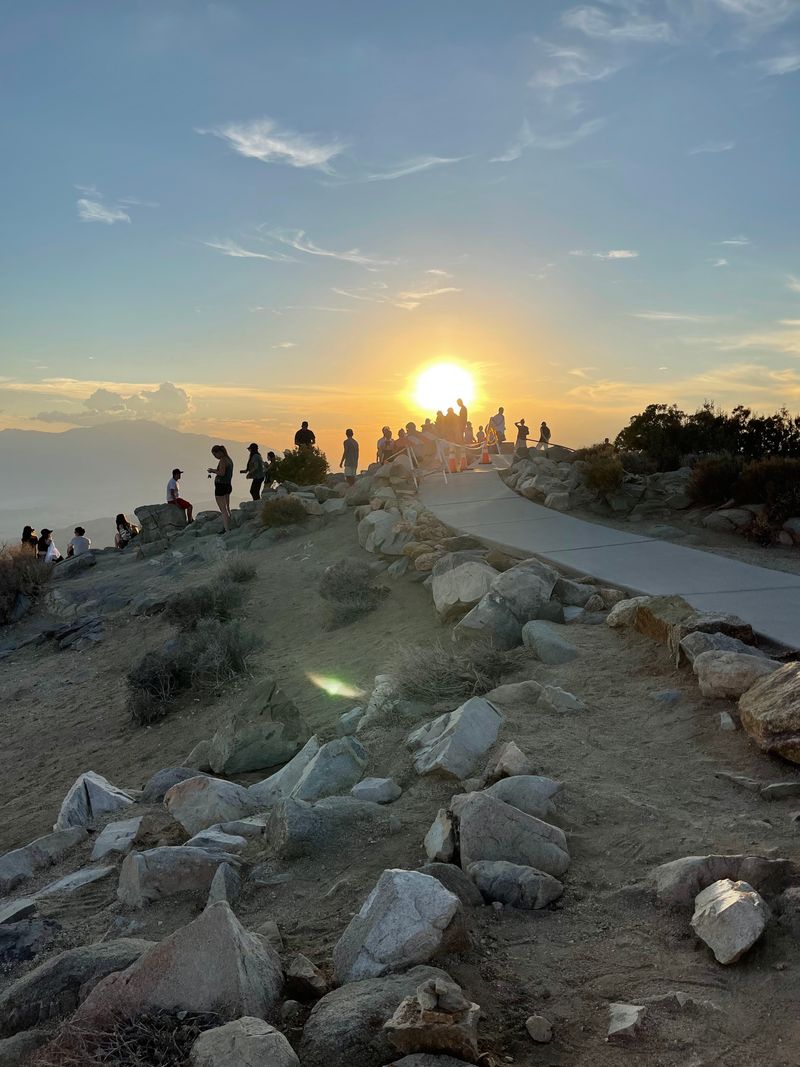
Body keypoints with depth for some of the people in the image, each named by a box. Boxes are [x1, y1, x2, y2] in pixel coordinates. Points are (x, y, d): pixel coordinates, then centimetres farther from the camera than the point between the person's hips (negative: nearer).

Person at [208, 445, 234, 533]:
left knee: (223, 510, -7)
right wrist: (214, 471, 15)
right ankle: (228, 528, 28)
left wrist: (213, 470, -10)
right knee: (227, 508, 19)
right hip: (228, 485, 10)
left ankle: (227, 530, -9)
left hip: (221, 486, -10)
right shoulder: (229, 459, 11)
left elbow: (222, 473, -26)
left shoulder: (222, 460, -17)